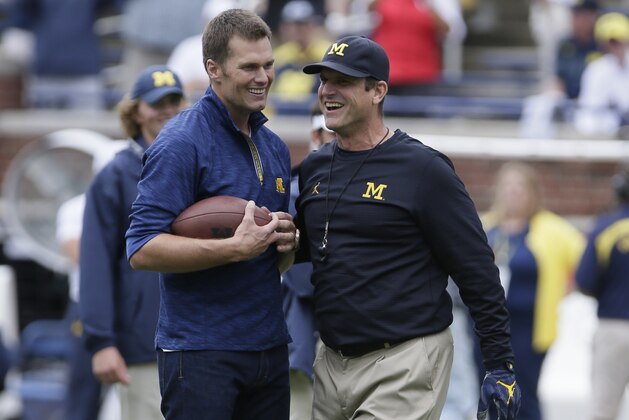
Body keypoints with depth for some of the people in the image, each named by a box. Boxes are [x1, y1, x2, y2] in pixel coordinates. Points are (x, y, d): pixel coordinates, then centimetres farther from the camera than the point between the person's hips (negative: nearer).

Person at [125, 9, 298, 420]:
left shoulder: (275, 148, 15)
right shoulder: (182, 143, -10)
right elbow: (143, 249, -18)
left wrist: (286, 244, 2)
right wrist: (237, 248, -23)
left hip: (270, 349, 7)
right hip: (202, 353, -7)